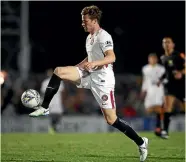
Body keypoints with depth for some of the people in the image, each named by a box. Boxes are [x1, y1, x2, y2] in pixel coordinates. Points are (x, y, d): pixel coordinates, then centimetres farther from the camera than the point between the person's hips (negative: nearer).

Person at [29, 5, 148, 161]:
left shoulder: (104, 36, -15)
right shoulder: (89, 37, 14)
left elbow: (111, 57, -29)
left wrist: (94, 63, -42)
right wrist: (75, 68, 23)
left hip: (103, 80, -8)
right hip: (89, 75, 8)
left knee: (111, 120, -7)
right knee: (58, 71, -8)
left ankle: (141, 143, 8)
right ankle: (44, 108, -4)